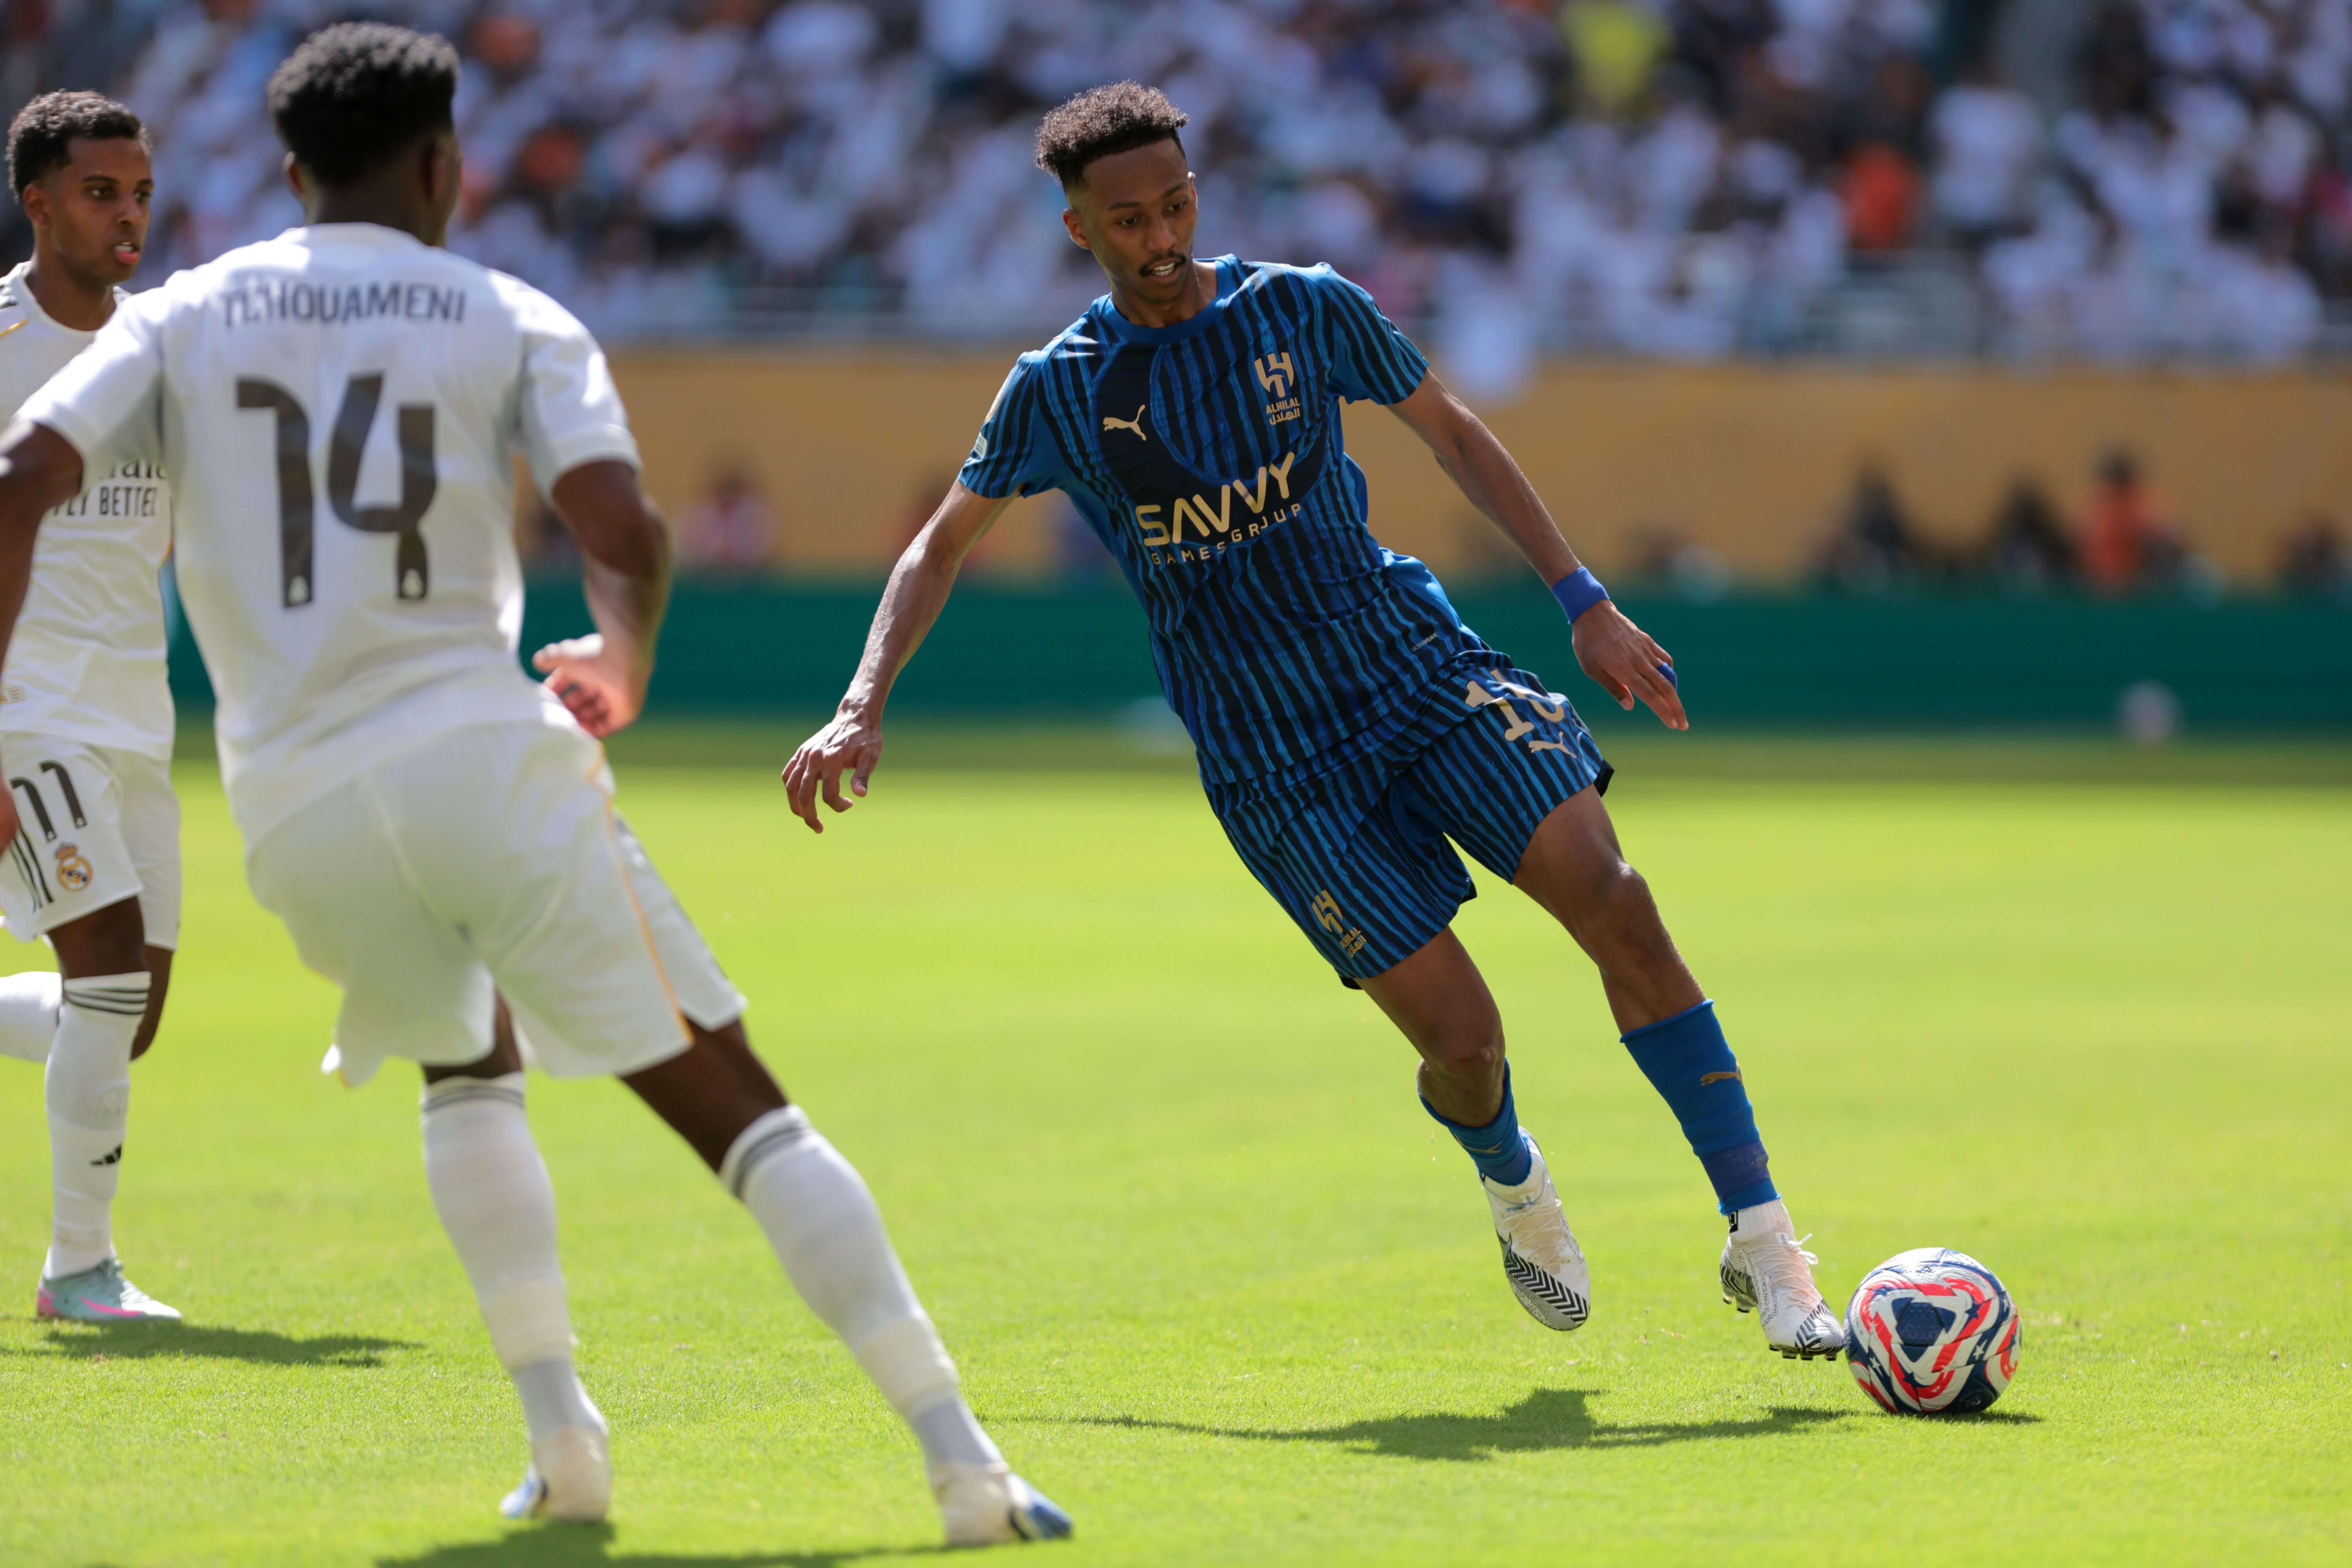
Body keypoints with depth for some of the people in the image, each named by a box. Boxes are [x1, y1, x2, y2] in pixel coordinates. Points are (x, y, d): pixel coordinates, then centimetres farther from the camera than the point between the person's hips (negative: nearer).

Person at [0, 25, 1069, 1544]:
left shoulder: (181, 318, 12)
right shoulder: (513, 323, 5)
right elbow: (627, 537, -9)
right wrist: (625, 665, 13)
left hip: (297, 805, 3)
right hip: (479, 753, -3)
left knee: (468, 1065, 31)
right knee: (738, 1107, 2)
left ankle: (560, 1427, 15)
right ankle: (962, 1459, -6)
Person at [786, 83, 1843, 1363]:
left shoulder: (1303, 309, 0)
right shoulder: (1059, 391, -2)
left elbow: (1449, 433, 13)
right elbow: (941, 546, 11)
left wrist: (1584, 603, 9)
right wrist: (861, 713, -1)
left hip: (1421, 667, 1)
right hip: (1276, 766, -1)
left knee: (1612, 899, -20)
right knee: (1461, 1039, -12)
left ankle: (1760, 1239, -17)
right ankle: (1512, 1185, 26)